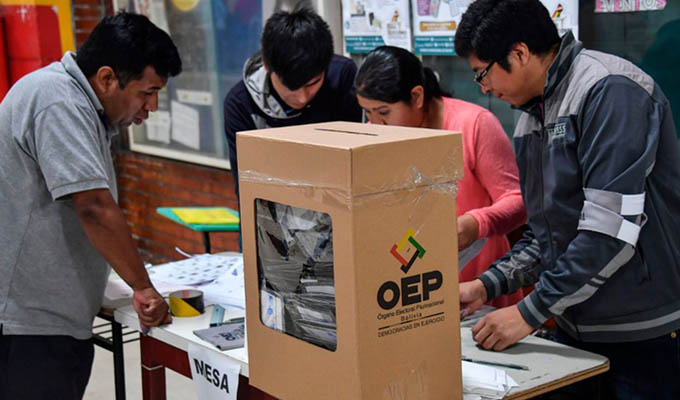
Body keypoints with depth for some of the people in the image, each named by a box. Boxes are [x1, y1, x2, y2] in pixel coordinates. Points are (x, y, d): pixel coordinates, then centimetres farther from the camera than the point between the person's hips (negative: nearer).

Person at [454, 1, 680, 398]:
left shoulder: (610, 91, -17)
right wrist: (487, 285, 1)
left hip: (643, 335, -7)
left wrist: (531, 312, -20)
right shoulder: (532, 118, 10)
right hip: (577, 329, 8)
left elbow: (612, 228, -24)